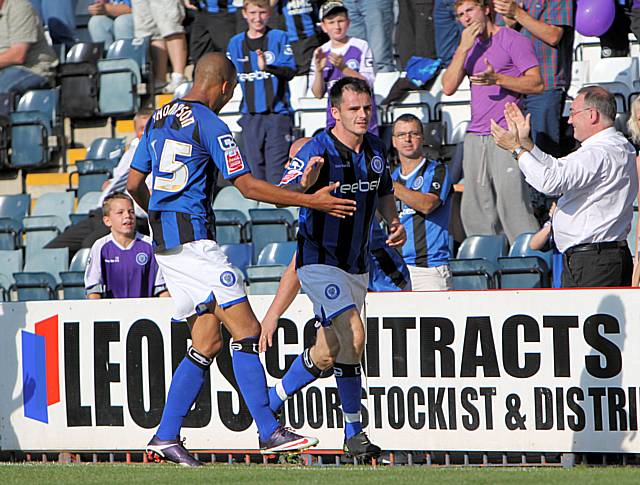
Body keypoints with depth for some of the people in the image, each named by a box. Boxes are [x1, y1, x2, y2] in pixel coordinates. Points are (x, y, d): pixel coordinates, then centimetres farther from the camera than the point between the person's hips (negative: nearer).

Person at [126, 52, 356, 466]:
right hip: (194, 240, -9)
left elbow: (134, 185, 21)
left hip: (165, 244, 9)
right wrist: (312, 201, -9)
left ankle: (166, 436, 5)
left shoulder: (158, 119, 16)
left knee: (208, 342, 10)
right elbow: (248, 186, -13)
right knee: (247, 330, -8)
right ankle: (269, 432, -12)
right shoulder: (210, 124, -9)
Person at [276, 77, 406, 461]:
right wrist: (306, 183, -42)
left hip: (357, 264, 8)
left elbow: (384, 193, 21)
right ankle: (354, 433, -12)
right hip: (320, 260, -7)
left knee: (329, 351, 14)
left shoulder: (375, 148, 4)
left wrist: (395, 224, 3)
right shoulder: (317, 150, -17)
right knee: (354, 334, -23)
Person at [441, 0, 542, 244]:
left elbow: (537, 84, -6)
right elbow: (448, 87, 8)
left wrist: (497, 79, -18)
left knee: (511, 203, -13)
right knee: (475, 209, 5)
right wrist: (464, 47, -1)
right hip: (475, 137, 7)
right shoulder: (470, 46, 19)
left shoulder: (513, 40, -1)